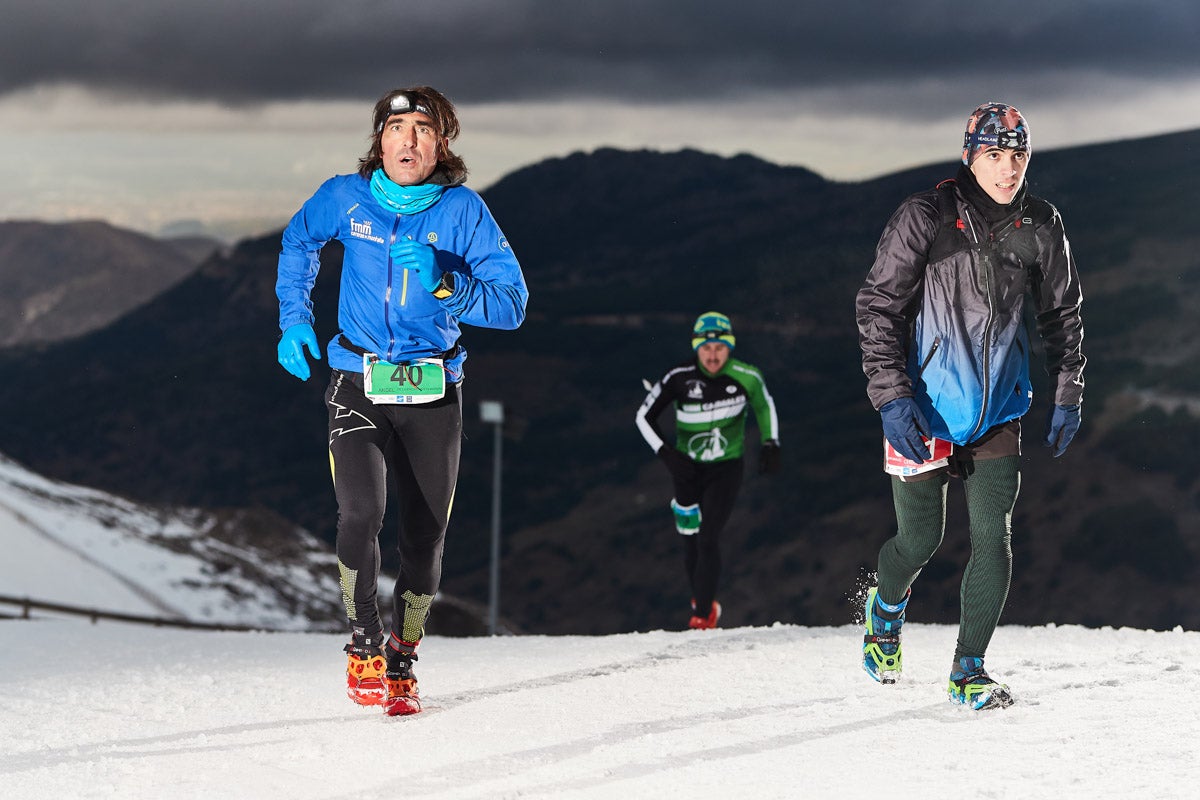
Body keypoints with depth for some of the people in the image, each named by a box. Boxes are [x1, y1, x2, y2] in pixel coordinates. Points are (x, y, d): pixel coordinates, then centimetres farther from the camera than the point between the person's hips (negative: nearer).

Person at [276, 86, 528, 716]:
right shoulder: (345, 199, -3)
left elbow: (511, 303, -10)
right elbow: (297, 244, 20)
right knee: (361, 513, -22)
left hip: (432, 394, 1)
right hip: (358, 386, -1)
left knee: (424, 538, 6)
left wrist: (447, 289, -26)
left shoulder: (462, 210, -6)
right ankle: (363, 645, -3)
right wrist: (294, 320, 12)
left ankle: (401, 662, 26)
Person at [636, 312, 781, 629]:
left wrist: (770, 445, -3)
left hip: (726, 469, -1)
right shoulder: (679, 378, -18)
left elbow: (764, 405, 7)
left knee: (708, 540, -14)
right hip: (687, 469, 1)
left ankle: (704, 613, -7)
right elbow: (644, 417, -6)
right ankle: (703, 599, 32)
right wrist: (667, 454, -16)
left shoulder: (746, 377, -16)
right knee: (691, 541, 8)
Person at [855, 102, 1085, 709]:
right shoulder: (925, 219, -13)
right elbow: (876, 306, -11)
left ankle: (968, 671, 5)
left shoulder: (1041, 228, -1)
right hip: (925, 410, -3)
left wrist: (1066, 397, 9)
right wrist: (891, 397, -18)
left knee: (993, 538, -7)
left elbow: (1062, 314, 13)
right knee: (920, 539, 7)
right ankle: (886, 607, 41)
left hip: (998, 413, 3)